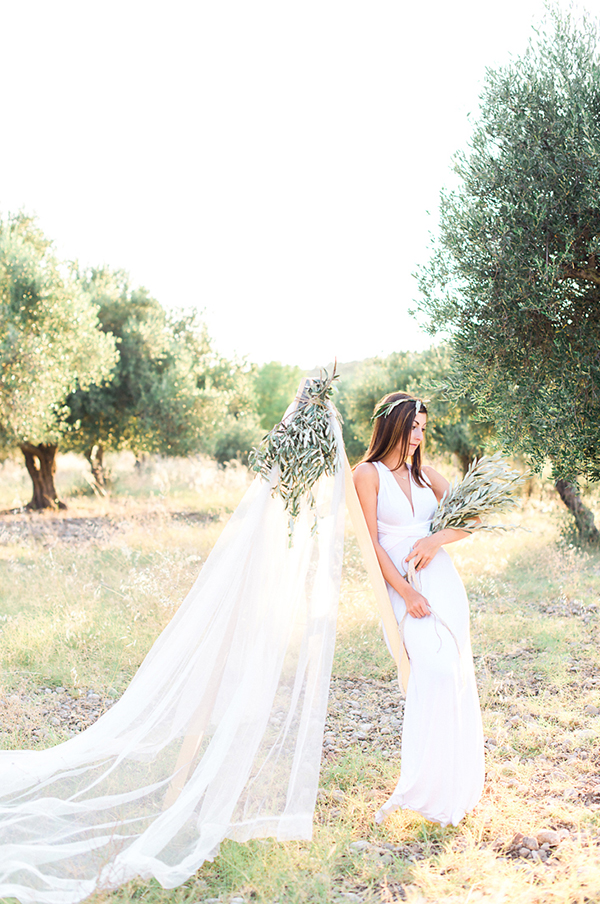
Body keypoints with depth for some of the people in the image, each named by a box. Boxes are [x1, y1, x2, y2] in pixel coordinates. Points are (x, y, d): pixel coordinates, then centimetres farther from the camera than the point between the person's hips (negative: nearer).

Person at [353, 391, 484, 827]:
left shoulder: (425, 473, 13)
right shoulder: (368, 474, -2)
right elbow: (372, 543, -7)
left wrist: (438, 538, -6)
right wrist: (406, 592, -13)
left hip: (442, 579, 5)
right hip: (401, 584, -5)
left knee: (453, 673, -1)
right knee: (433, 669, -21)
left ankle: (453, 787, 9)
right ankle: (421, 787, -15)